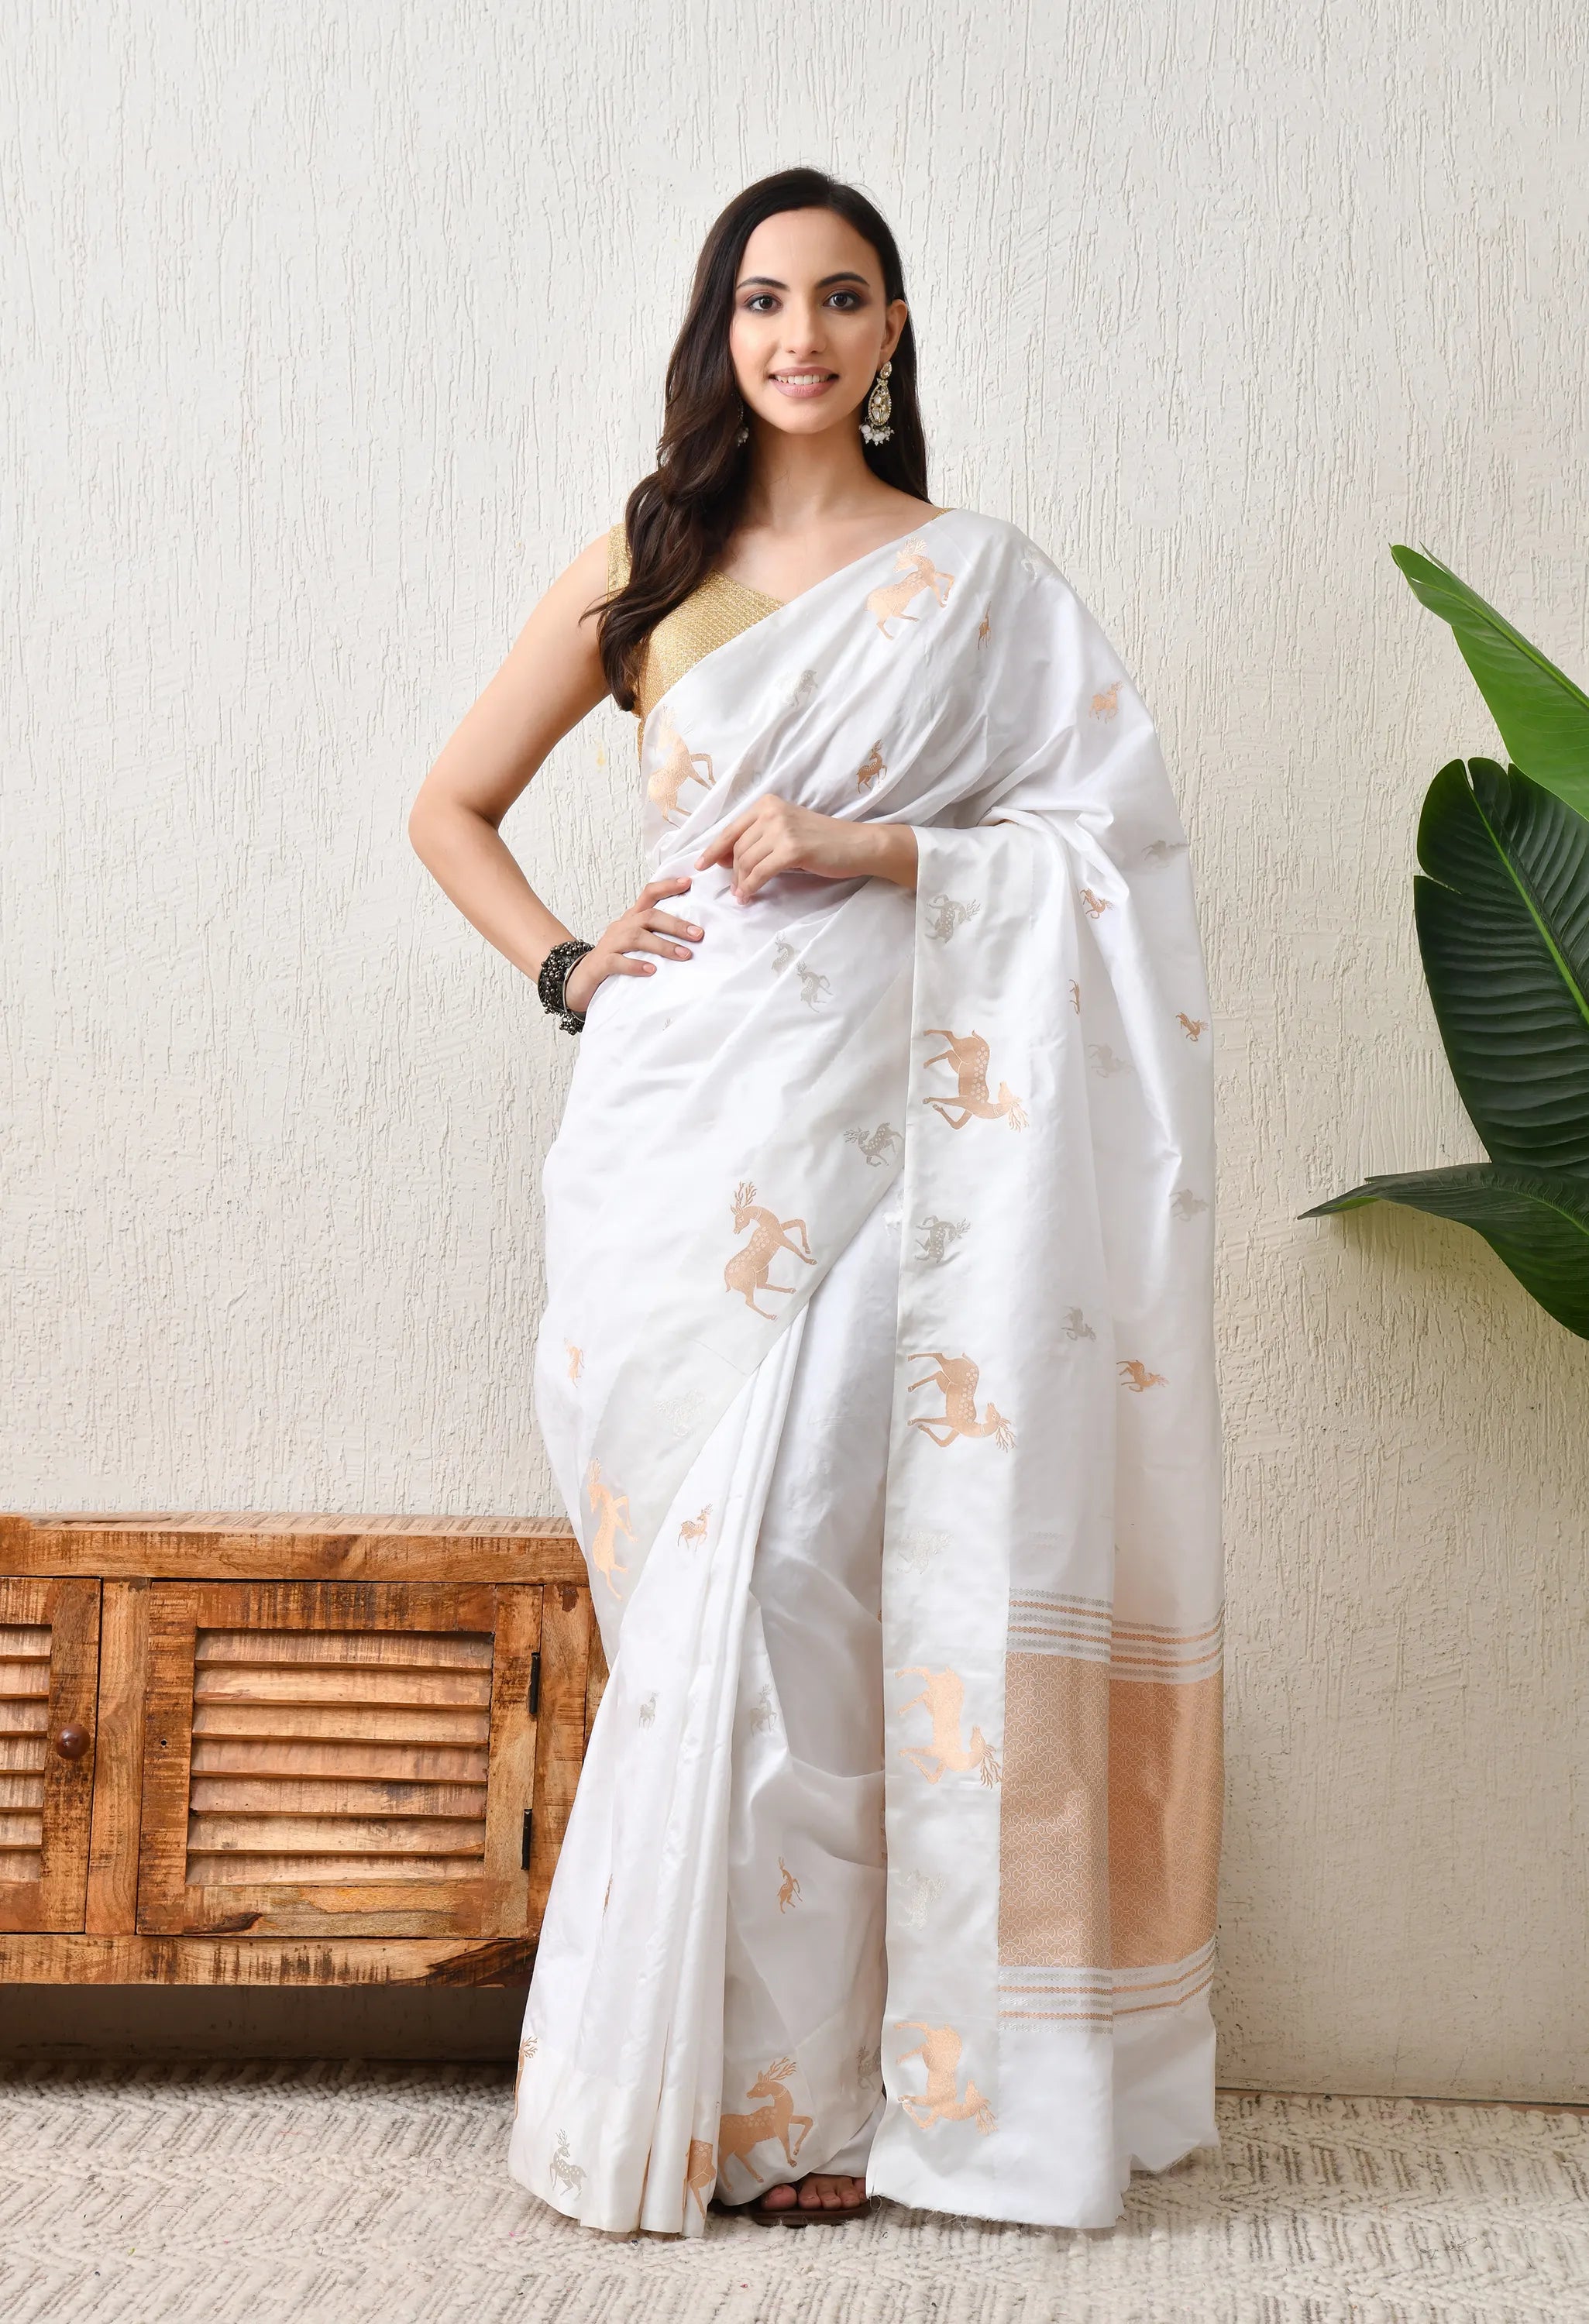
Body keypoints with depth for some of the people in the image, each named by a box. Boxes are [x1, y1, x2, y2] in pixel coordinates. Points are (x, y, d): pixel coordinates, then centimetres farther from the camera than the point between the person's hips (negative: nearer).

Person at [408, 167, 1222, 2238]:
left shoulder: (982, 580, 10)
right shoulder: (644, 568, 14)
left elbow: (1110, 836, 2)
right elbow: (451, 805, 19)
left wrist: (871, 848, -9)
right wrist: (566, 964, 3)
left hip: (870, 1117, -2)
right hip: (677, 1115, 2)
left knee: (800, 1578, -8)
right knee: (704, 1584, 0)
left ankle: (817, 2085, 3)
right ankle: (689, 2079, 9)